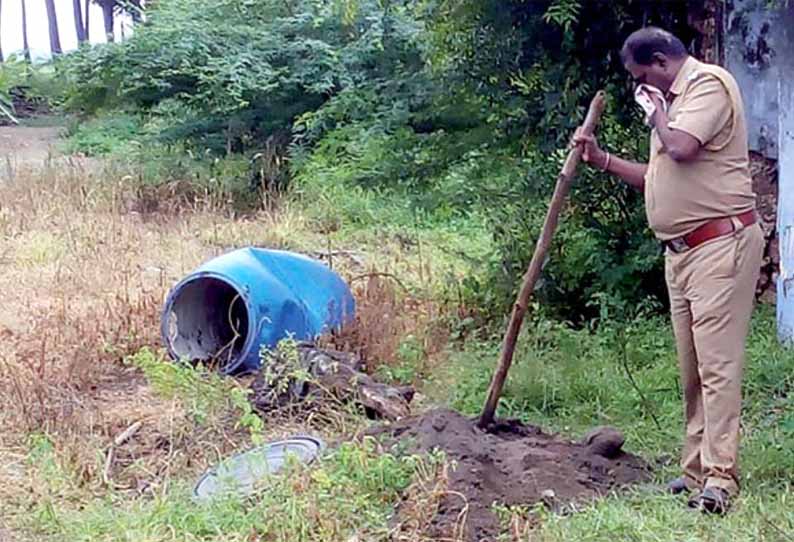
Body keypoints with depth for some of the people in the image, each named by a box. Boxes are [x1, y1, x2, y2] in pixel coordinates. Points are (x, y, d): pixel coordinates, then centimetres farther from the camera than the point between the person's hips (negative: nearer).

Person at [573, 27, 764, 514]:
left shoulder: (710, 84, -7)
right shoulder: (673, 99, 22)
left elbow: (681, 147, -25)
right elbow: (659, 177, 29)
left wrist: (656, 111, -5)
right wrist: (602, 159, 21)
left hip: (720, 244, -10)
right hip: (681, 250, 10)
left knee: (717, 364, -12)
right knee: (692, 370, 10)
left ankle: (720, 477, -12)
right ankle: (697, 470, 16)